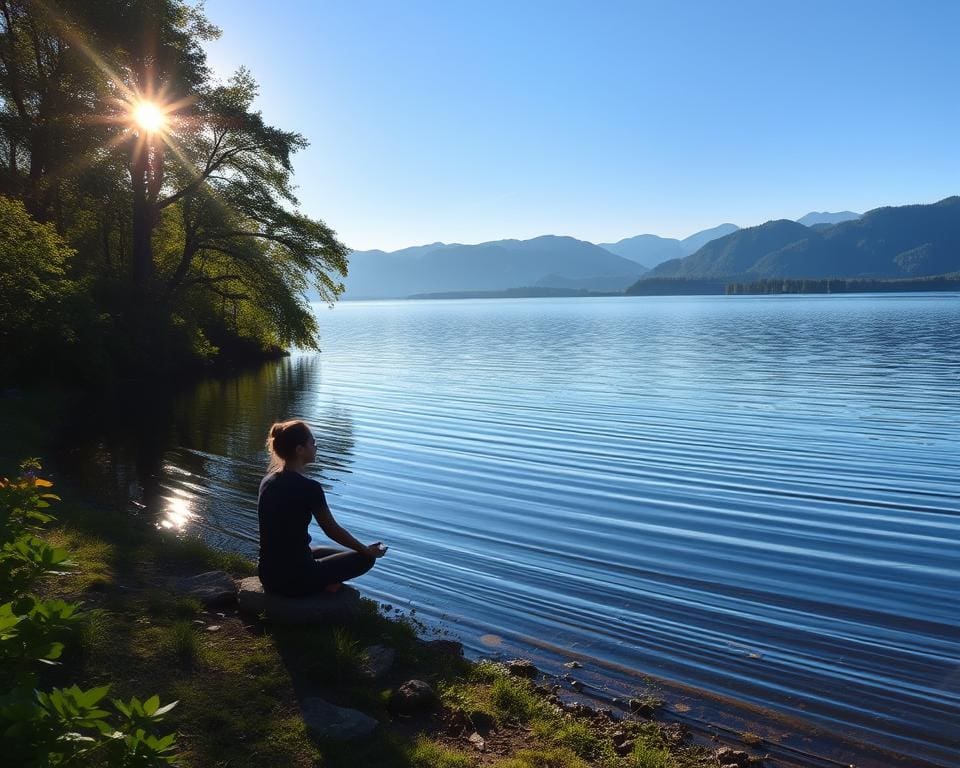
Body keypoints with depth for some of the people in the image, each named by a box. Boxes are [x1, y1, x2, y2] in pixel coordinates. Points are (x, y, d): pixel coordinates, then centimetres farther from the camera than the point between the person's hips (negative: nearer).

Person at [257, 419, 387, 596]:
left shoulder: (267, 481, 3)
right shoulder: (309, 487, -19)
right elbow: (333, 531, -7)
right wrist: (367, 550, 9)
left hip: (267, 577, 7)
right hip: (296, 581, -7)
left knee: (321, 551, 34)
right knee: (365, 558, 9)